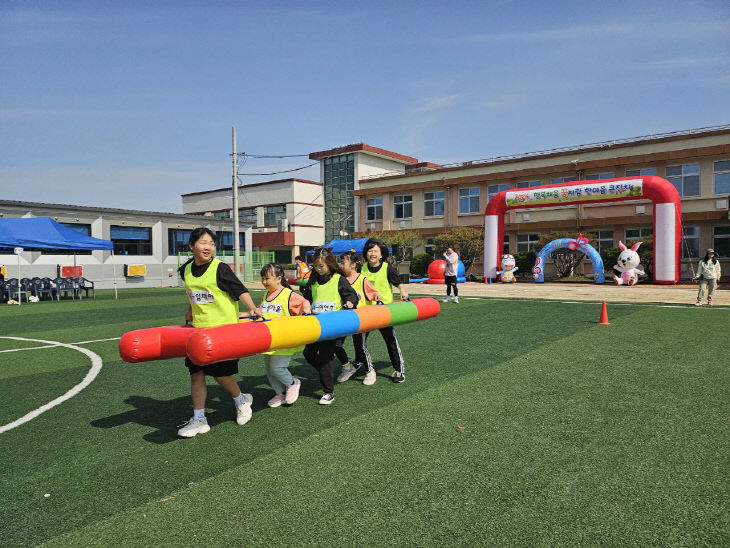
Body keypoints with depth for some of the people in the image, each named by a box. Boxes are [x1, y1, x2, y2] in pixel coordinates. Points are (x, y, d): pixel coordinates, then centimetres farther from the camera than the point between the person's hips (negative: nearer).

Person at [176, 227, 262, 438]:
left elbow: (239, 290, -11)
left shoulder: (220, 268, -11)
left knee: (220, 373, -2)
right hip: (198, 328, 6)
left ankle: (241, 400, 26)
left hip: (223, 327, -6)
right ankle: (198, 420, 16)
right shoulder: (187, 270, 7)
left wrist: (252, 308, -24)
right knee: (196, 373, 6)